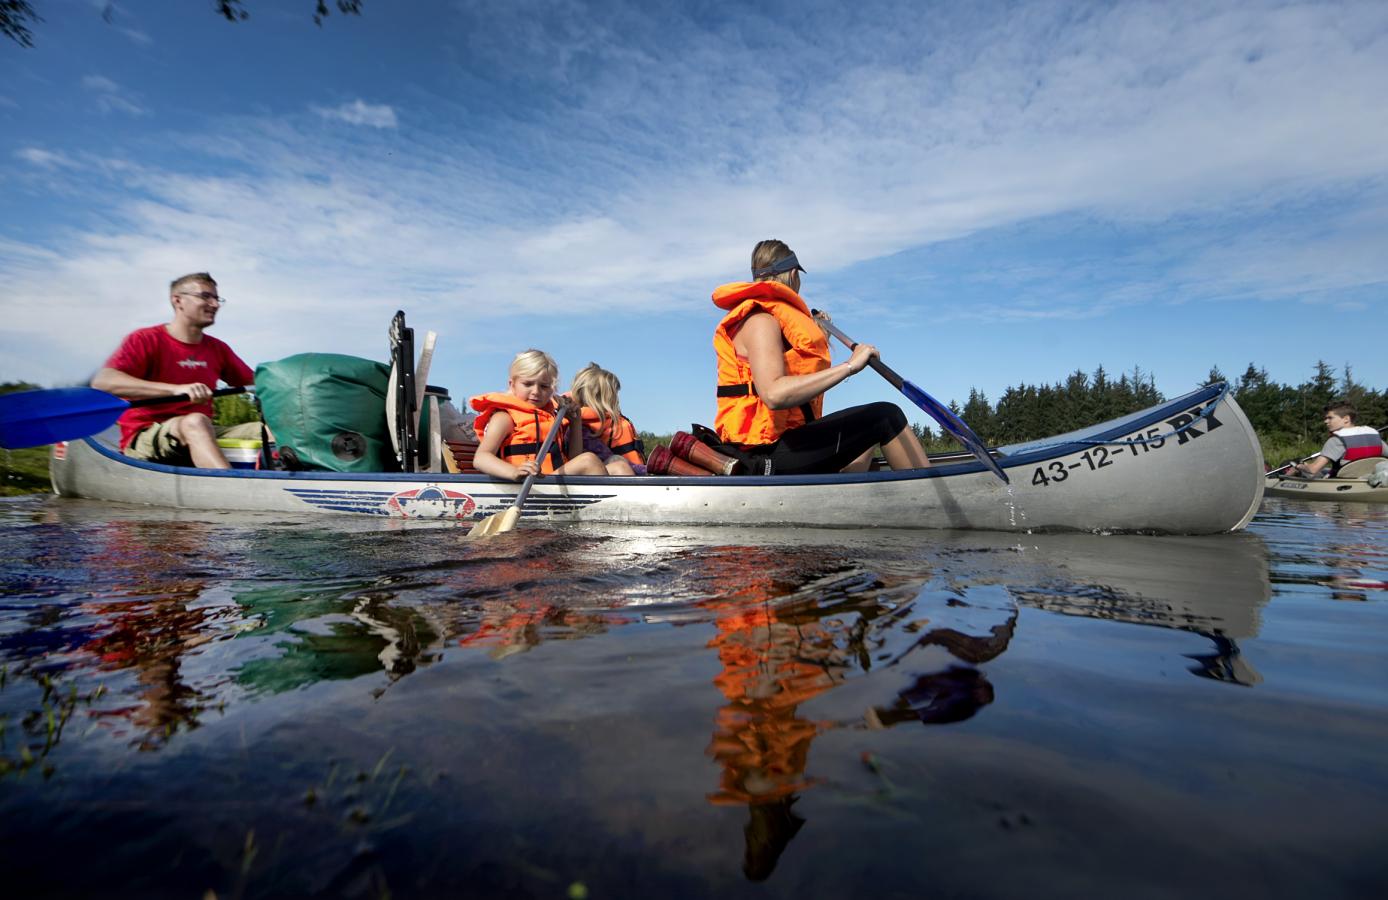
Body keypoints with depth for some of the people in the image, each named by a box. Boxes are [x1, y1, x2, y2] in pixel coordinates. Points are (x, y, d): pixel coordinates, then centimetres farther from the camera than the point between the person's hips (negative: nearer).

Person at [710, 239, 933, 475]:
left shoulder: (769, 318, 19)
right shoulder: (759, 320, -13)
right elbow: (773, 395, -30)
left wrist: (821, 337, 35)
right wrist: (849, 366, -27)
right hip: (770, 454, -11)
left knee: (865, 427, 27)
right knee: (886, 416, -8)